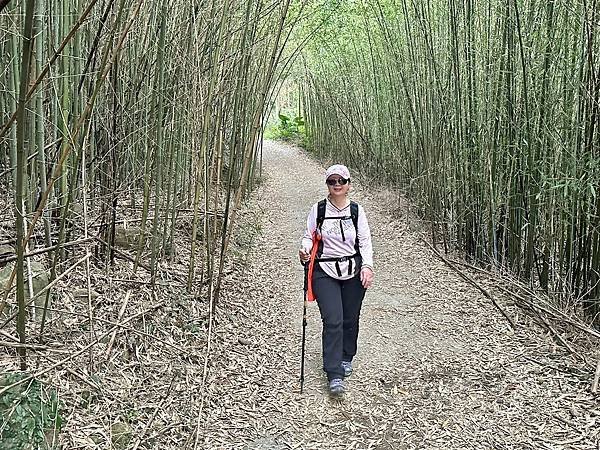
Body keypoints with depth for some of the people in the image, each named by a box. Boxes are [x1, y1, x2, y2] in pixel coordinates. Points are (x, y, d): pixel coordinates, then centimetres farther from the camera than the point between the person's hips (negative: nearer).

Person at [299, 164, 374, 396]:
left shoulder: (357, 210, 3)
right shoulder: (318, 209, 1)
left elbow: (365, 241, 3)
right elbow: (309, 235, 7)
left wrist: (367, 266, -10)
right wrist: (304, 248, -15)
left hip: (353, 271, 2)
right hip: (325, 272, -2)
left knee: (350, 319, 11)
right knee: (333, 321, -11)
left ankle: (346, 358, 37)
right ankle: (335, 375, -6)